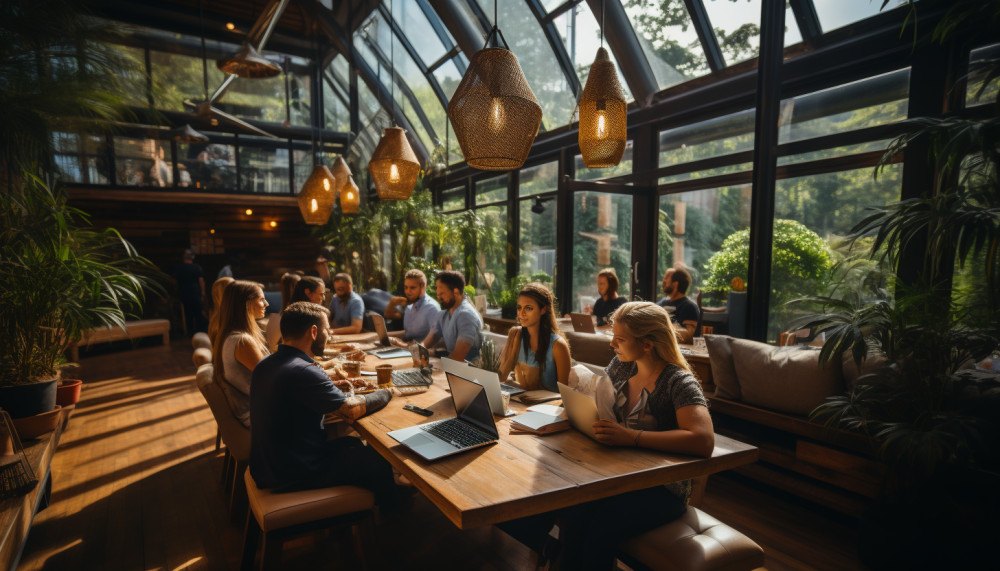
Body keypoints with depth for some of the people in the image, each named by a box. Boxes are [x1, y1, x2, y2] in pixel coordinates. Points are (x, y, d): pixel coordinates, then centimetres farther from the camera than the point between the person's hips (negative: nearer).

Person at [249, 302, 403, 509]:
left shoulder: (264, 365, 2)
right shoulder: (303, 372, -28)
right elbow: (352, 410, -24)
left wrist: (335, 387, 11)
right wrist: (386, 393, -7)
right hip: (294, 477, -9)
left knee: (352, 444, 24)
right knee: (380, 461, 7)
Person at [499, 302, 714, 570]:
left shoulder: (679, 382, -16)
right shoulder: (621, 365, 4)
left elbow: (704, 442, -30)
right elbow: (597, 405, 16)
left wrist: (631, 436, -34)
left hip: (660, 489, -5)